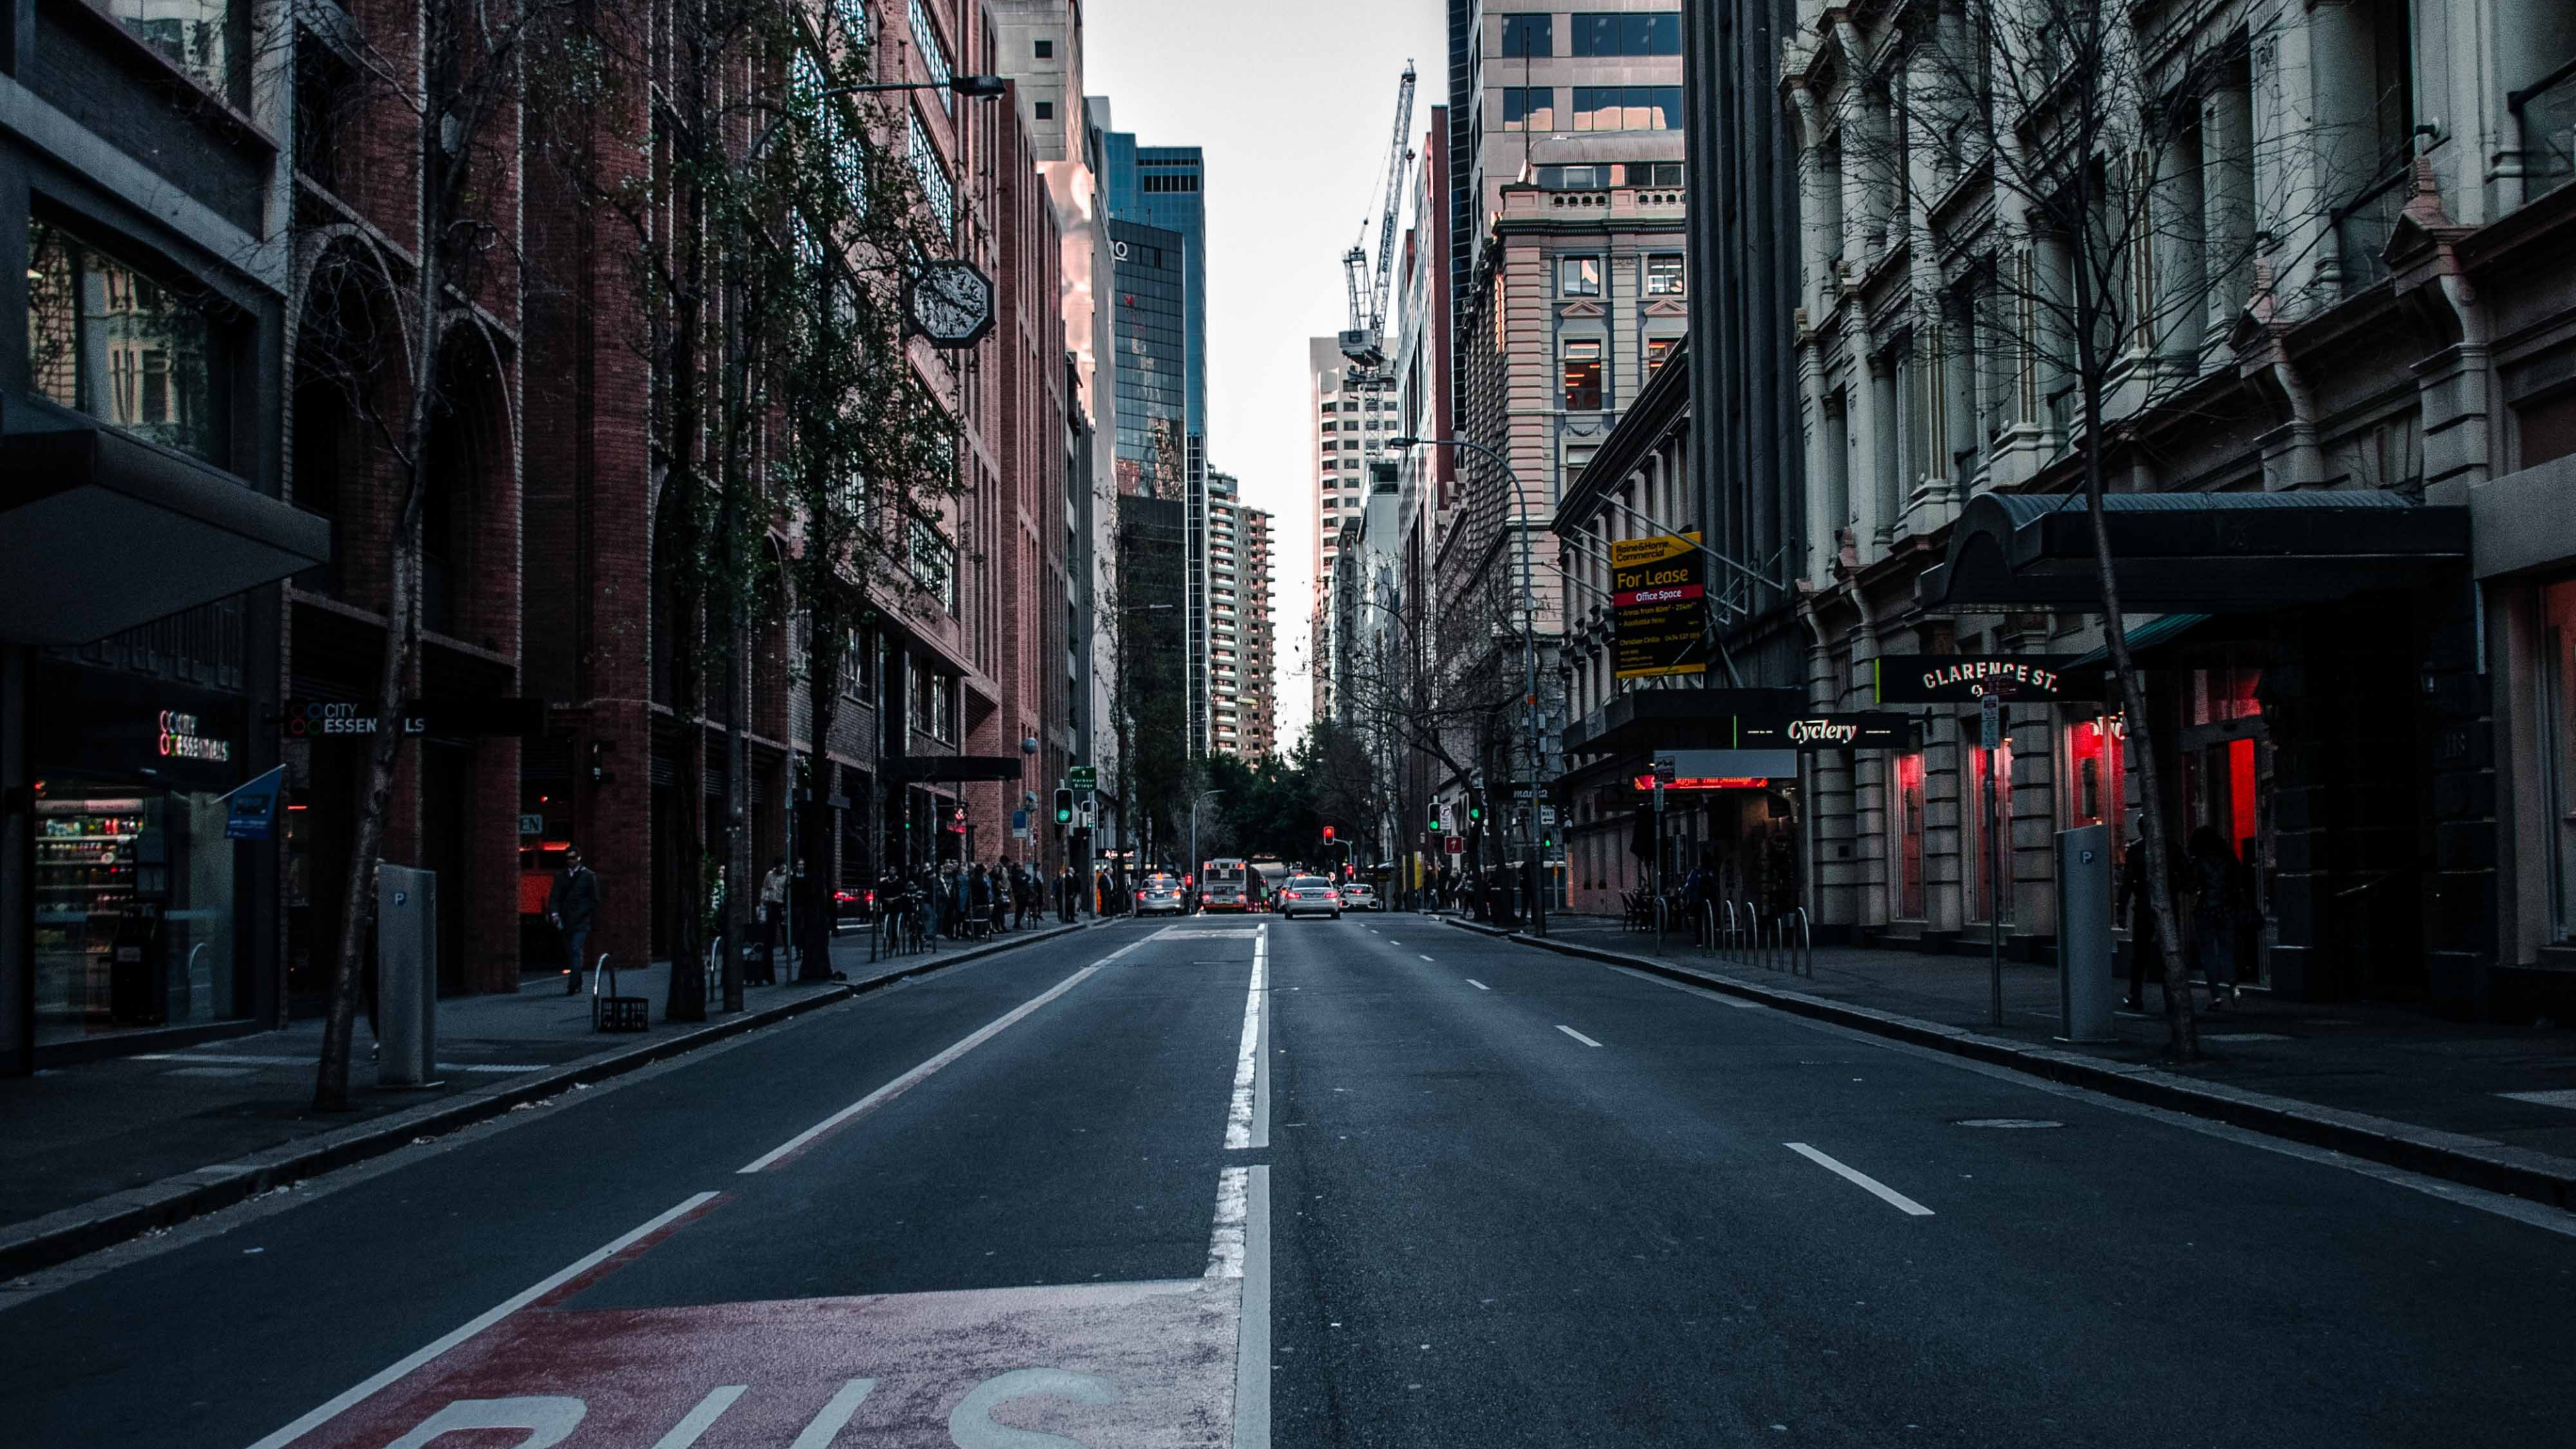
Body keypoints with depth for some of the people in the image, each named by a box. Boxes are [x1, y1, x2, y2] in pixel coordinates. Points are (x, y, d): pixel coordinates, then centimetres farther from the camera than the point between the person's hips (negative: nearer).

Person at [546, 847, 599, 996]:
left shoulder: (589, 876, 2)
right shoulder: (560, 876, 10)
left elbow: (595, 900, 5)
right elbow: (554, 897, 6)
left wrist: (594, 921, 1)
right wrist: (554, 913, -11)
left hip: (582, 922, -4)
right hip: (566, 921, 4)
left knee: (576, 951, -15)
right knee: (571, 953, 10)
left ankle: (573, 986, -18)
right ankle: (578, 985, 22)